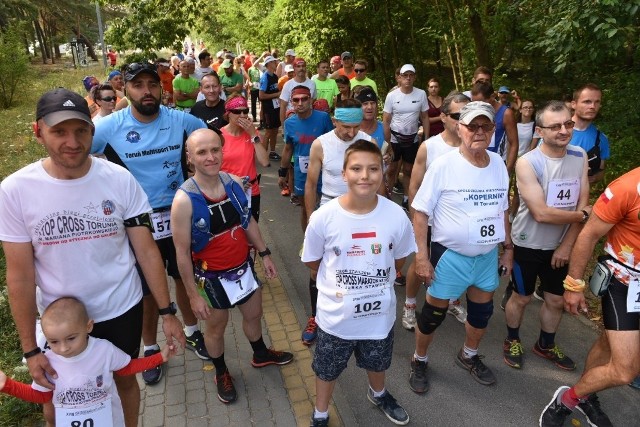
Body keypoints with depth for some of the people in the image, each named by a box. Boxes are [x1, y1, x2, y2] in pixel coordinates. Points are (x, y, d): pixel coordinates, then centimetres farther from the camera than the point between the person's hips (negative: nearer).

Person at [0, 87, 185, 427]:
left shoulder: (120, 180, -14)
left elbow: (146, 251, -9)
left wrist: (167, 312, -8)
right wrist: (30, 349, -7)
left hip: (122, 310, 0)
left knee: (125, 380, 21)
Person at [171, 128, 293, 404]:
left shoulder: (234, 182, -9)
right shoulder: (184, 200, -25)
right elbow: (182, 252, -18)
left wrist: (264, 254, 9)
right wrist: (193, 294, -14)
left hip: (243, 267, 5)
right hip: (212, 276, -5)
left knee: (254, 314, 25)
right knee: (216, 327, 18)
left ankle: (261, 355, 55)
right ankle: (221, 373, 46)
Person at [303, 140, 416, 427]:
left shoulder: (396, 215, -18)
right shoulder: (323, 217, -23)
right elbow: (312, 261, -5)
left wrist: (376, 279, 2)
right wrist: (340, 280, 0)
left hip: (380, 312, 2)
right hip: (336, 314, -2)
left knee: (377, 362, 30)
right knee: (327, 368, 21)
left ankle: (378, 394, 63)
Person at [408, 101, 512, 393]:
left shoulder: (498, 164, 0)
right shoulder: (443, 165, -18)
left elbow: (502, 210, 11)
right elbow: (420, 212, -16)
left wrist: (508, 247, 13)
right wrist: (422, 256, -19)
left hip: (488, 255, 6)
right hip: (450, 255, -5)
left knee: (482, 312, 21)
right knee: (434, 314, 10)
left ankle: (469, 356, 47)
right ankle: (419, 361, 34)